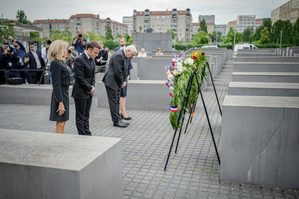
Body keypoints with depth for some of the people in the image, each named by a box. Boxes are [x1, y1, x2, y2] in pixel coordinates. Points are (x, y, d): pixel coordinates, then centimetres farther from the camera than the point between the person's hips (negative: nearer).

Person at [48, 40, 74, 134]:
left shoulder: (61, 62, 13)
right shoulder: (55, 63, -16)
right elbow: (56, 85, -19)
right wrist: (60, 103, -21)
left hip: (64, 94, 9)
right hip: (59, 95, -9)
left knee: (62, 123, 15)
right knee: (60, 123, -3)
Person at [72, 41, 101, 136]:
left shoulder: (92, 59, 10)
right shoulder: (79, 60, -18)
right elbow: (80, 78, -20)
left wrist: (92, 87, 0)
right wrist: (90, 88, -13)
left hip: (89, 92, 8)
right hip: (80, 93, -8)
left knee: (86, 115, 15)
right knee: (80, 116, 3)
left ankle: (87, 134, 23)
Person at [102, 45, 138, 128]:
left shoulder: (126, 56, 11)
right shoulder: (118, 55, -21)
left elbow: (125, 70, 17)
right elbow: (117, 72, -23)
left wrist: (125, 81, 5)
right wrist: (121, 83, -12)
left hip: (118, 82, 10)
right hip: (111, 81, -10)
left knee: (117, 101, 13)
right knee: (114, 101, -4)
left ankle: (118, 119, 20)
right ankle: (116, 121, 1)